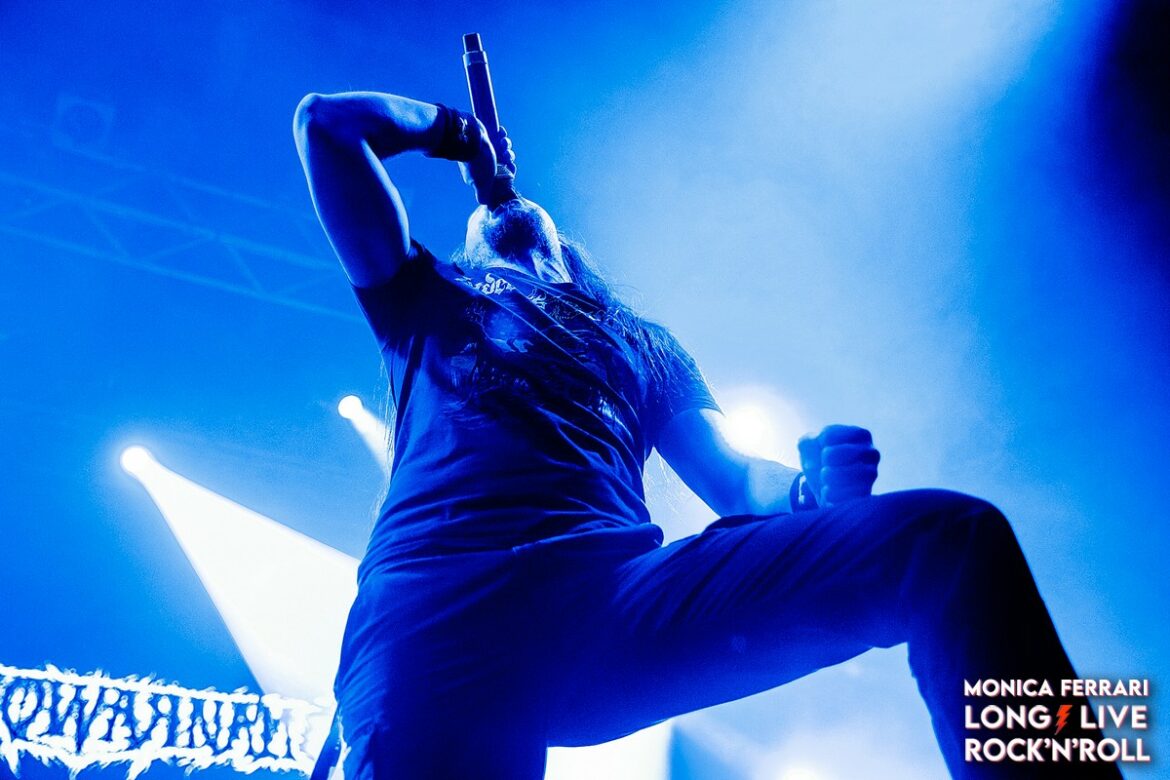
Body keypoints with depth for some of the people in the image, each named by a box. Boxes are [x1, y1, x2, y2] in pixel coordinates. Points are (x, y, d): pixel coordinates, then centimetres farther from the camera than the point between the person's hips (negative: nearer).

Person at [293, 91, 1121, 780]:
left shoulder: (645, 344, 34)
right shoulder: (431, 300, 30)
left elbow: (734, 478, 21)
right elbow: (324, 121, 32)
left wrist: (814, 490, -2)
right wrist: (463, 134, 42)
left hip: (624, 587, 2)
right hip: (436, 598, -1)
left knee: (953, 535, -16)